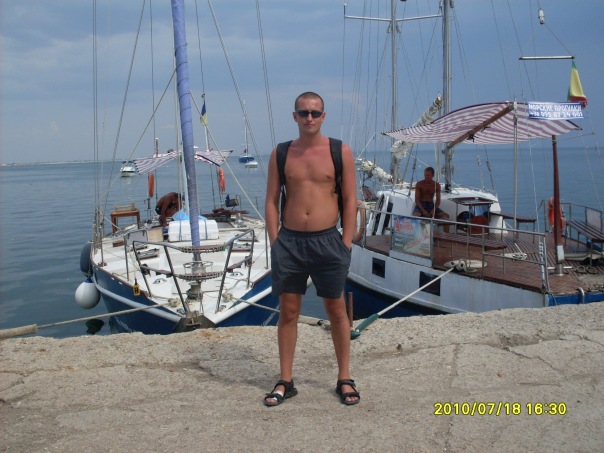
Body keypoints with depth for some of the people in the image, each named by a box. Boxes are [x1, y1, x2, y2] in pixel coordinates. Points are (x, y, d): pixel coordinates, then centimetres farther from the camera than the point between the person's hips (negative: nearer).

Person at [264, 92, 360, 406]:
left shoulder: (340, 151, 0)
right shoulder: (280, 153, 6)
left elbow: (350, 200, 0)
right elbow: (271, 201, 6)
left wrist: (346, 244, -6)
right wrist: (275, 243, -1)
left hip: (327, 241, -1)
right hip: (289, 241, 2)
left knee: (336, 311, 9)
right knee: (288, 312, 8)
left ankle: (344, 379, 23)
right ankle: (285, 382, 19)